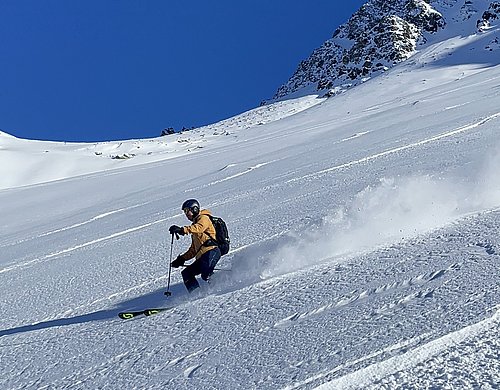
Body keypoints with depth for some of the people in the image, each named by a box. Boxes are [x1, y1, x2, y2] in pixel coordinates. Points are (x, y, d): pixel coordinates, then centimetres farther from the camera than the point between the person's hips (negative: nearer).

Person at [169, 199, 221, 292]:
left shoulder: (204, 218, 6)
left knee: (206, 274, -29)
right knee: (186, 273, 2)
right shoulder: (195, 225, 32)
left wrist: (182, 230, -33)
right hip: (201, 257, 10)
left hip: (211, 251, -10)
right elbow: (193, 249, 33)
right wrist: (182, 259, 24)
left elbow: (199, 228, -21)